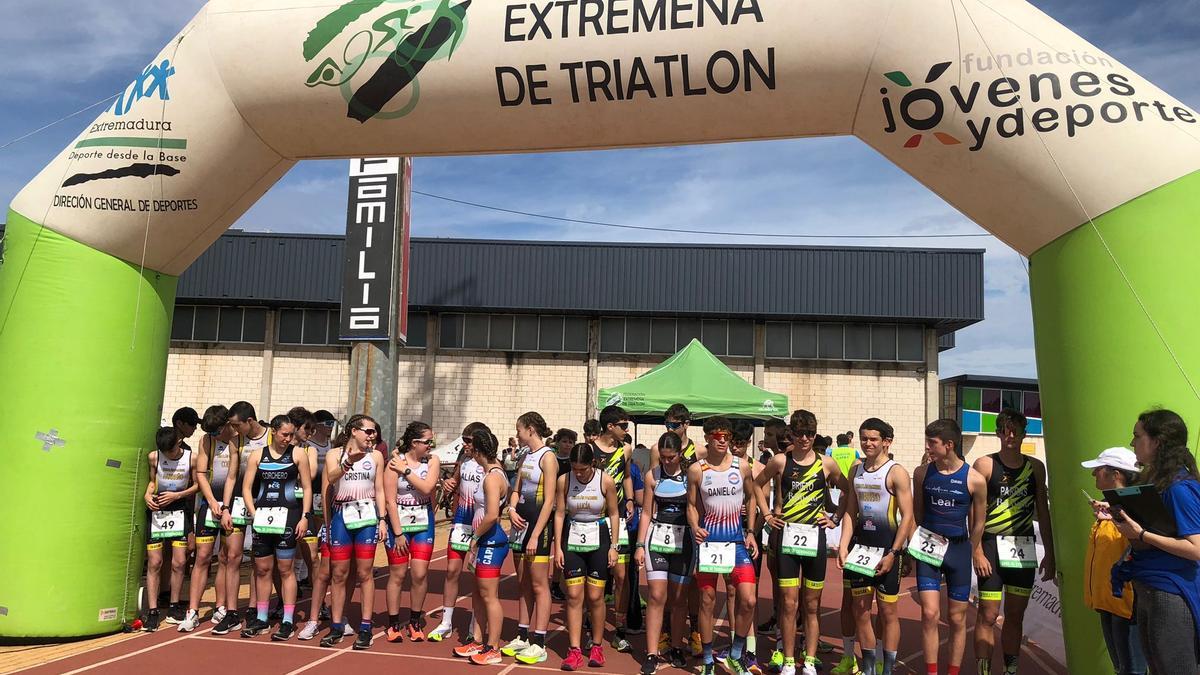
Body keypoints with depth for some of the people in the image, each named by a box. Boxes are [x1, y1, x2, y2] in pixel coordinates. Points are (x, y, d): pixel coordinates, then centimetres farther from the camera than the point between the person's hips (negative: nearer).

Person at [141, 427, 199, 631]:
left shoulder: (191, 458, -9)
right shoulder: (154, 457, -7)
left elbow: (197, 485, 0)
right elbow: (151, 480, 7)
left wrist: (177, 495, -12)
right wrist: (147, 495, -11)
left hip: (180, 512, 0)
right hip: (156, 511, 0)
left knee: (179, 563, 0)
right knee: (154, 563, -1)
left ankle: (174, 606, 16)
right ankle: (152, 610, 5)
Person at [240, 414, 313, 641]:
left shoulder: (297, 454, 1)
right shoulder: (258, 455, 7)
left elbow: (307, 488, 1)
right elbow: (247, 488, 7)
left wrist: (304, 517, -6)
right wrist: (254, 513, -4)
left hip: (288, 515, -3)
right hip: (263, 516, 3)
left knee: (285, 569, 0)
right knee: (262, 568, 9)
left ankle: (288, 621, 5)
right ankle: (261, 618, 22)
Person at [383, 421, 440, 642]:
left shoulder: (433, 461, -2)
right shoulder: (395, 463, -11)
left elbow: (427, 488, -16)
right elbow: (390, 500, -11)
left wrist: (406, 470, -14)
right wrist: (398, 533, -12)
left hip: (424, 523, 2)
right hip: (399, 522, -2)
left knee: (420, 574, 0)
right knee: (397, 575, 5)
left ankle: (415, 622, 17)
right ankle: (393, 624, 19)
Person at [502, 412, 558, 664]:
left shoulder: (547, 457, -12)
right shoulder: (526, 456, 13)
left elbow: (549, 501, -16)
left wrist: (535, 536, -19)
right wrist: (511, 509, -4)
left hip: (538, 525, -8)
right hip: (521, 522, 8)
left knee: (539, 585, -2)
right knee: (523, 584, 14)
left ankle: (539, 644, 4)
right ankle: (522, 637, 23)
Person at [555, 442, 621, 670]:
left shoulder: (606, 481, -12)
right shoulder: (564, 480, -9)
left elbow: (613, 514, -2)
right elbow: (559, 514, -2)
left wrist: (613, 546, -4)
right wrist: (557, 547, -4)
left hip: (598, 538, -1)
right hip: (572, 539, 1)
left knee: (595, 596, 3)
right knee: (574, 595, -1)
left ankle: (597, 646, 20)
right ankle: (575, 650, 7)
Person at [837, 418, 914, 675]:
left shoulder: (896, 472, -8)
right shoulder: (855, 470, 8)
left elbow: (907, 517, -11)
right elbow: (850, 512, 10)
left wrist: (892, 554, -16)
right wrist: (843, 546, 0)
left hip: (887, 546, -5)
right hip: (861, 544, 5)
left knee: (887, 611, 3)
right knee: (860, 610, 10)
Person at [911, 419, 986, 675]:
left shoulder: (975, 480, -8)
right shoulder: (921, 473, -2)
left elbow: (978, 522, 5)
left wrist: (971, 554, 13)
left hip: (959, 548, -1)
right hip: (928, 548, 1)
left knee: (958, 618, 8)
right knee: (930, 614, -7)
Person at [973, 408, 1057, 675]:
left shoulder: (1036, 467, 8)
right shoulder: (985, 464, -5)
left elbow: (1043, 512, 13)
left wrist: (1050, 554, 10)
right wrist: (978, 552, -13)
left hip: (1024, 549, 4)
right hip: (992, 547, -4)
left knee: (1015, 616, 12)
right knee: (987, 615, -3)